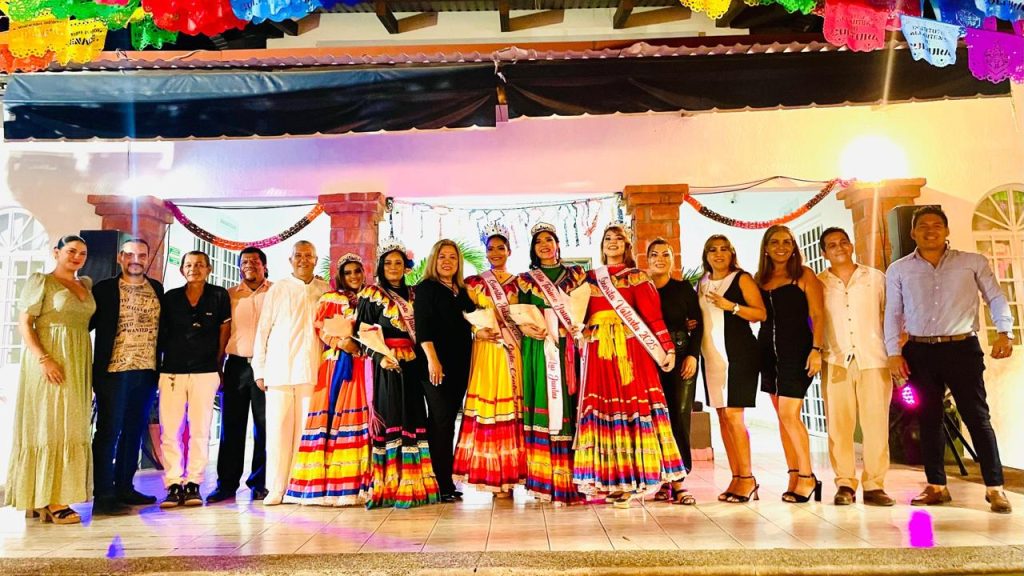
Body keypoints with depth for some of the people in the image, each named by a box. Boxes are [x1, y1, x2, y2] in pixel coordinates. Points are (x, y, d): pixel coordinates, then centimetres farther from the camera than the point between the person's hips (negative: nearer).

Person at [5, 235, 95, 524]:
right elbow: (24, 323, -10)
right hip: (49, 361, -6)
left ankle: (48, 500, 18)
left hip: (78, 362, 7)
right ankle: (52, 502, -1)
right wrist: (43, 359, -20)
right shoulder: (40, 281, -4)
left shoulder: (86, 284, 14)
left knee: (70, 428, 8)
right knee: (49, 425, -4)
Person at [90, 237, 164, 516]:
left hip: (146, 372, 4)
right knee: (108, 432, 0)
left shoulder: (157, 289, 10)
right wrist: (96, 367, -9)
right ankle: (103, 496, 7)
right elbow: (86, 323, -1)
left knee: (134, 432, 12)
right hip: (114, 371, -4)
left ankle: (124, 487, 23)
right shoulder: (104, 289, -1)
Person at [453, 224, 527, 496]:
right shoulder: (474, 283, 8)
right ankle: (493, 476, 4)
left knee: (513, 407, -1)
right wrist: (478, 332, -12)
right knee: (488, 407, -4)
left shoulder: (519, 283, 12)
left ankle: (511, 475, 7)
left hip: (514, 351, 1)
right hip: (487, 350, -1)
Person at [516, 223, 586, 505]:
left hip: (568, 349, 1)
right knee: (543, 406, -4)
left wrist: (579, 325, -8)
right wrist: (525, 328, -11)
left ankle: (571, 478, 2)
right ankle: (544, 479, 1)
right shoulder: (526, 279, 13)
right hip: (539, 350, 0)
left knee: (569, 405, -3)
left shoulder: (576, 275, 14)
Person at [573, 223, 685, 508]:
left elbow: (652, 314, -3)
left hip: (631, 349, -3)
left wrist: (667, 348, -9)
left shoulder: (637, 277, 7)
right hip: (600, 350, 3)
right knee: (603, 407, -1)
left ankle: (629, 479, 0)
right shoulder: (591, 277, 18)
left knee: (634, 403, -7)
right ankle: (612, 478, 5)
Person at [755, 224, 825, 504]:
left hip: (797, 349, -5)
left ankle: (807, 477, 2)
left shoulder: (804, 275, 0)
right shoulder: (759, 279, 12)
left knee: (788, 414, -11)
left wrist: (816, 349, -15)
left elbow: (817, 315, -6)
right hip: (768, 351, 5)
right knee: (783, 416, 7)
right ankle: (794, 477, 14)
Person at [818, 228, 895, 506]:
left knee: (876, 423, -2)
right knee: (839, 424, -2)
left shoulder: (876, 277, 11)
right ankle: (845, 484, 6)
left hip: (873, 359, 0)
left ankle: (874, 485, 6)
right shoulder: (818, 283, 9)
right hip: (835, 361, 0)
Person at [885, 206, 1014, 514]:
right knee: (929, 420, 7)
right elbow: (892, 313, 7)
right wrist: (894, 352, 0)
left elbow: (996, 298, 6)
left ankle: (995, 487, 8)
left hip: (962, 349, -1)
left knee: (977, 417, -1)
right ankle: (936, 486, 16)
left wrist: (1005, 331, -10)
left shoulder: (973, 263, 5)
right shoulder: (899, 270, 7)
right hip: (920, 352, 2)